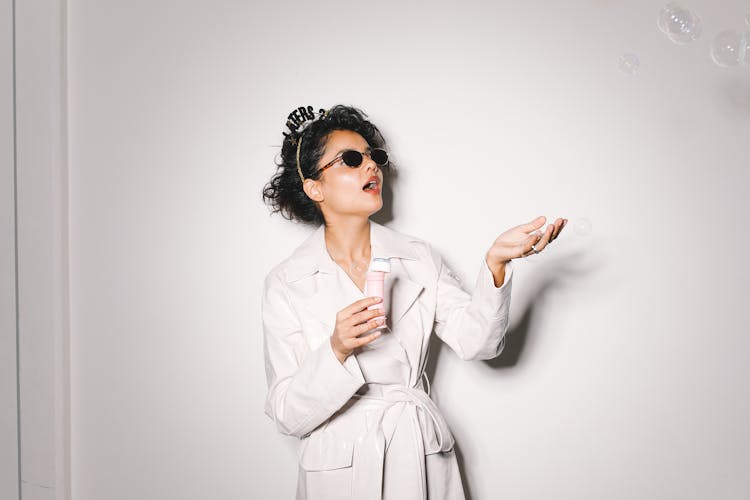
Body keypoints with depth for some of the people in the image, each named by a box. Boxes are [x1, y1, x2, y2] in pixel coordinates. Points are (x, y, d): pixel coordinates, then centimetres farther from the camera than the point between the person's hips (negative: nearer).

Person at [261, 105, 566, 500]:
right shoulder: (285, 283, -8)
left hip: (423, 463, 3)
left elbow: (475, 341, -9)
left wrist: (495, 262, -23)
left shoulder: (419, 259, 1)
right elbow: (287, 416, -11)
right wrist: (337, 351, -26)